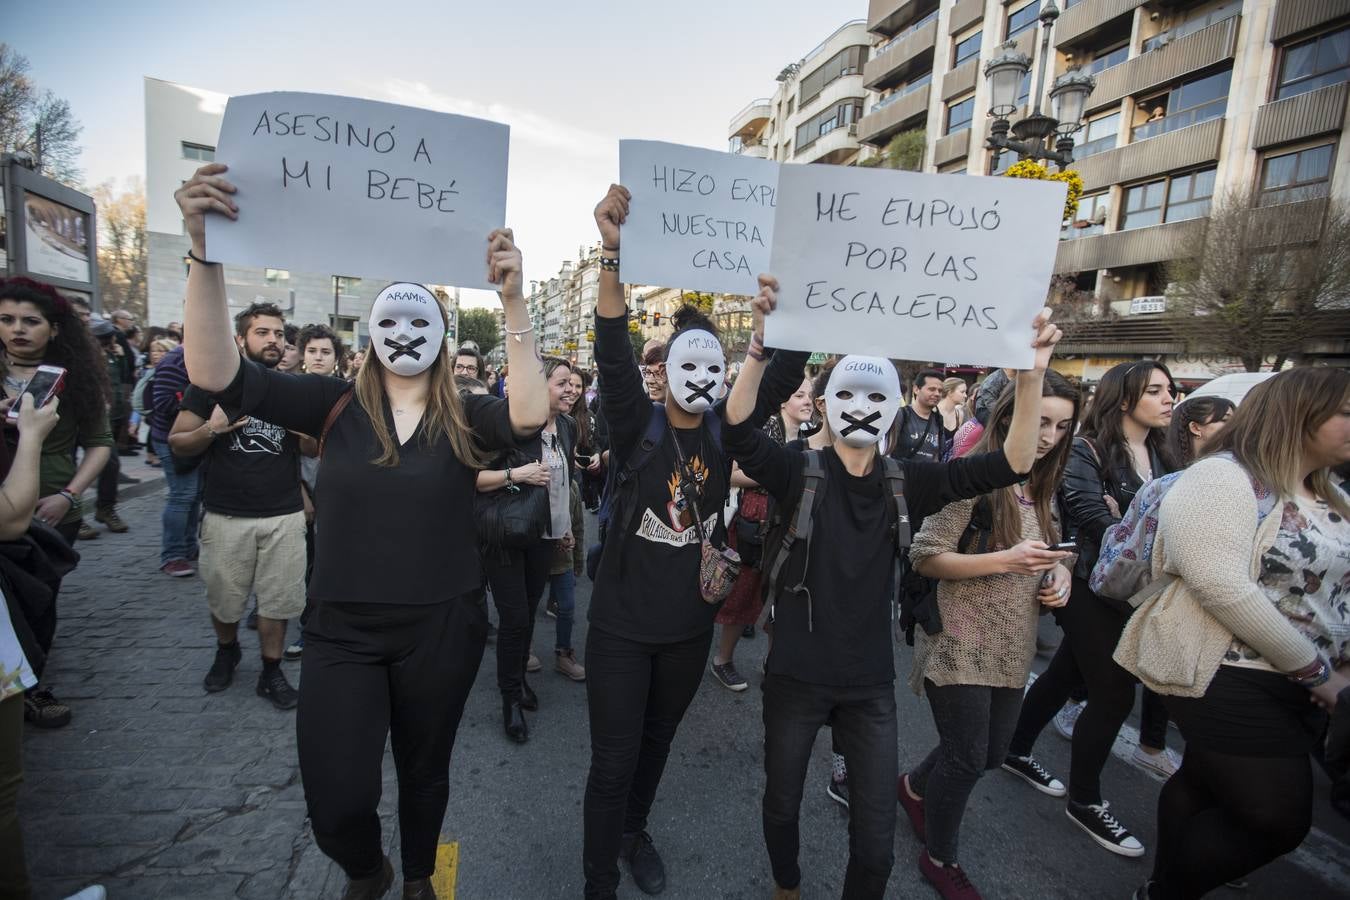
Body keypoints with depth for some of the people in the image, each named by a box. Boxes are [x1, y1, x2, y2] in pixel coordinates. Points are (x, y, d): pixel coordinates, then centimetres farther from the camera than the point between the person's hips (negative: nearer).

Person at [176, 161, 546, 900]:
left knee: (424, 770, 20)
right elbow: (217, 374, -14)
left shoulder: (464, 419, -6)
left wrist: (512, 301, -32)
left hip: (442, 629, 0)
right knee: (334, 803, 2)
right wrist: (207, 253, -26)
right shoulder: (337, 406, -5)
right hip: (343, 630, 1)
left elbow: (531, 414, -26)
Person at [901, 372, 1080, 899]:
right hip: (962, 647, -8)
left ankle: (915, 787, 47)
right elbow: (924, 557, -19)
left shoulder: (1043, 486, 8)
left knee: (992, 753, 18)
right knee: (967, 759, 4)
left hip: (1014, 648, 8)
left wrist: (1059, 572, -2)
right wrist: (1005, 561, -26)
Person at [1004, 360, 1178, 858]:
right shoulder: (1086, 452, -13)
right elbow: (1095, 522, -22)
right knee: (1114, 693, -2)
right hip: (1093, 589, -7)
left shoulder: (1160, 455, 9)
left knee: (1065, 674, 17)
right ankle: (1085, 802, 18)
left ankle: (1017, 752, 36)